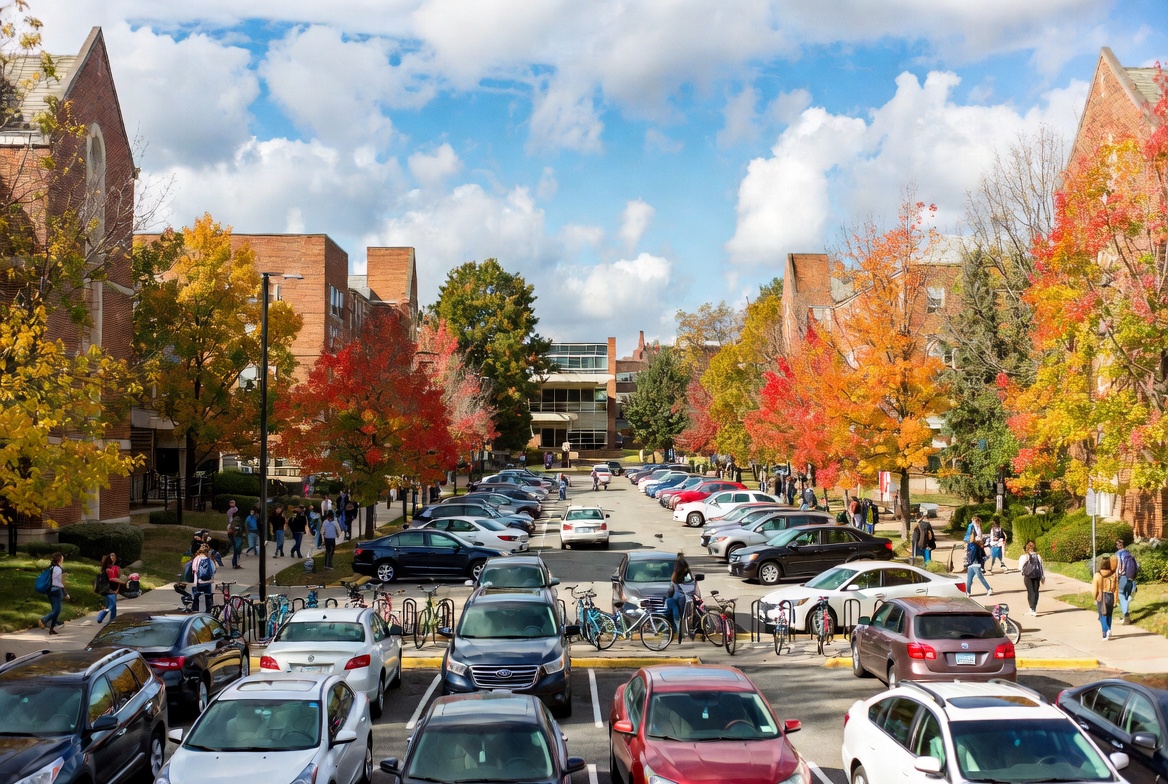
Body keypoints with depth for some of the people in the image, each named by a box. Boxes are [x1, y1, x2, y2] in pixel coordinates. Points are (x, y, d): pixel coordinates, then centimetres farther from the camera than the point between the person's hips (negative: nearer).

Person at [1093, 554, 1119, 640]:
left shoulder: (1097, 575, -12)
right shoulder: (1114, 575, -7)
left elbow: (1095, 589, -7)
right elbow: (1116, 589, -4)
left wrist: (1095, 599, 9)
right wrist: (1115, 601, 3)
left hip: (1100, 597, -2)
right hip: (1110, 597, 2)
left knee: (1103, 616, 5)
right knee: (1109, 615, 21)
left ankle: (1106, 631, -13)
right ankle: (1108, 630, 25)